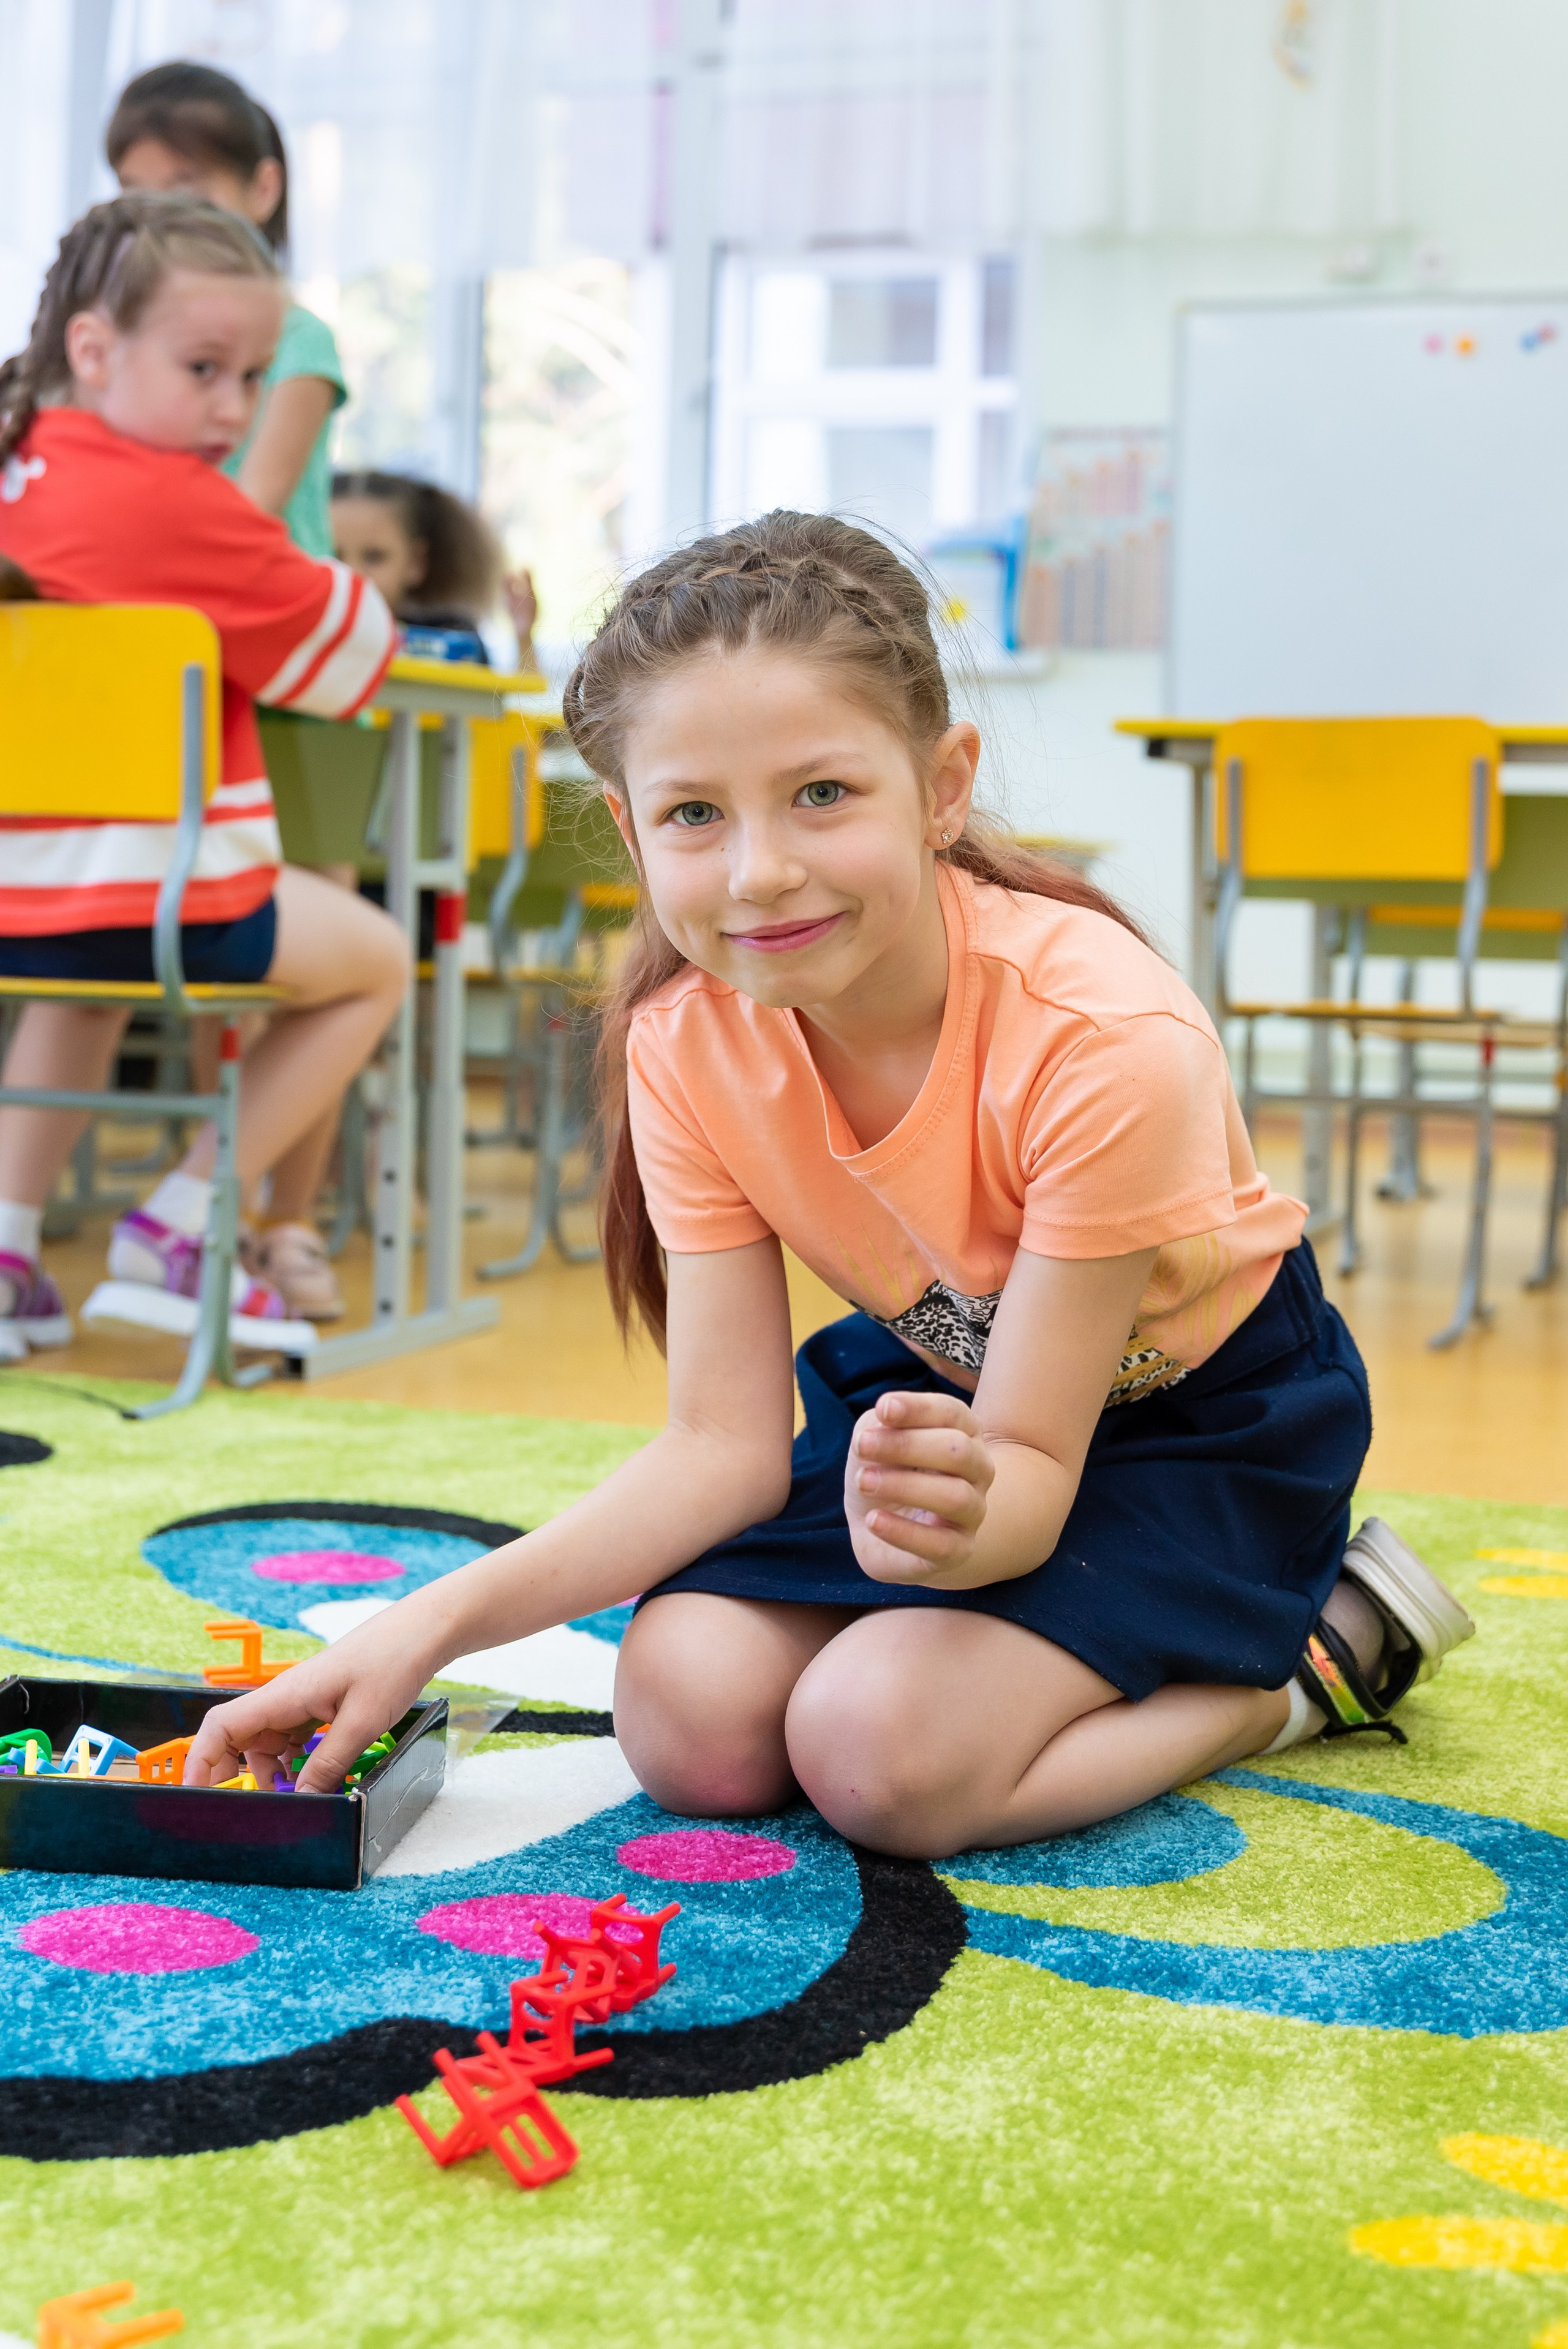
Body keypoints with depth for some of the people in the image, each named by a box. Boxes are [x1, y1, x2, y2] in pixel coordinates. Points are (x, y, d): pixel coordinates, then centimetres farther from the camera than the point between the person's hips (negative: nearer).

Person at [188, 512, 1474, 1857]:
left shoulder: (1105, 1038, -34)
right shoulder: (686, 1039, -18)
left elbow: (1033, 1466, -28)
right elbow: (721, 1444, -16)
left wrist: (962, 1516, -54)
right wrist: (433, 1624, -29)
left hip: (1199, 1410, -5)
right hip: (937, 1377, 6)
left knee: (885, 1751, -25)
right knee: (690, 1715, -15)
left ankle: (1320, 1651, -1)